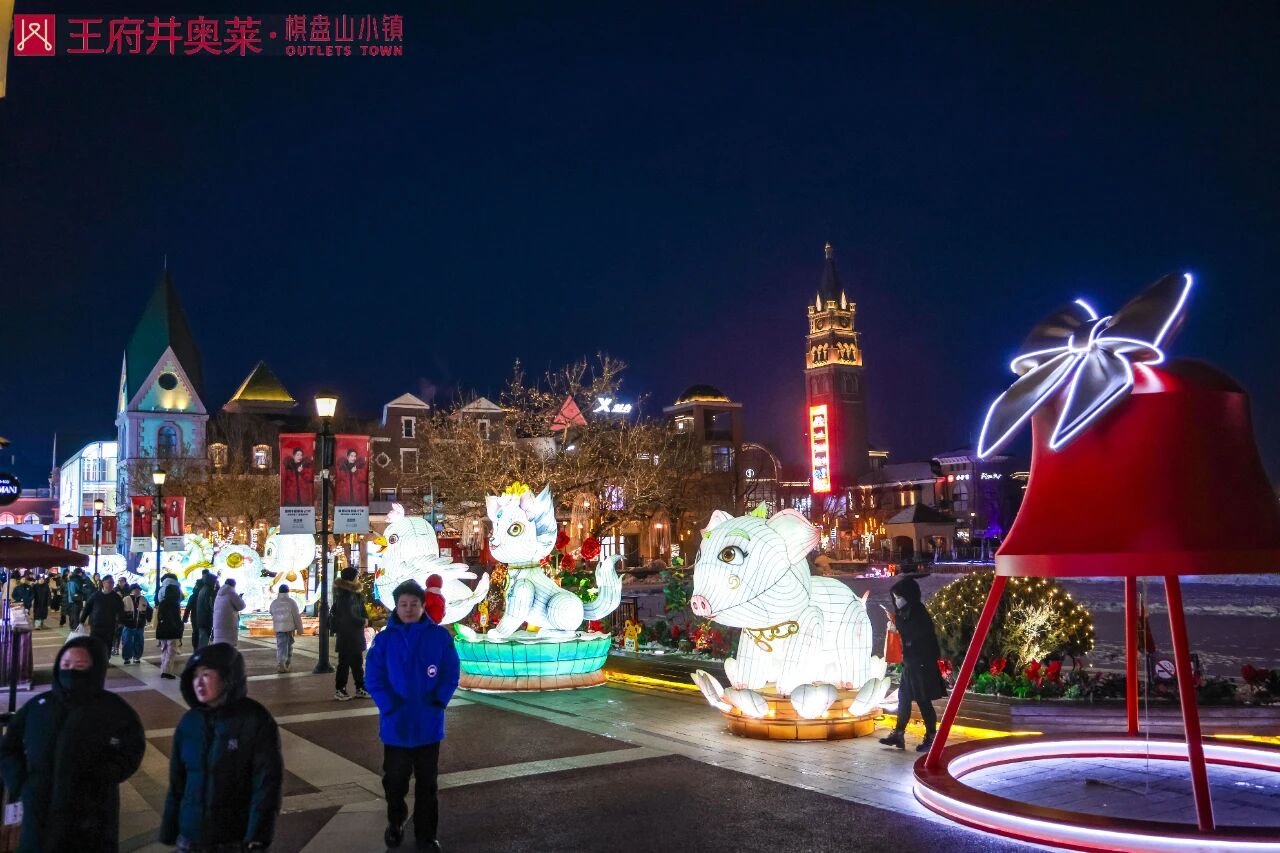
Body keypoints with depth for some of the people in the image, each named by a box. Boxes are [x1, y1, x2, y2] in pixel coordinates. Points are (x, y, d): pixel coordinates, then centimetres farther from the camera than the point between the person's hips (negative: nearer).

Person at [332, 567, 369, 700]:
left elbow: (362, 610, 16)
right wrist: (363, 621, -9)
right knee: (344, 662, -1)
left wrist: (365, 618, -4)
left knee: (357, 662, 13)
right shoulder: (344, 596, -17)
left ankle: (360, 689, 21)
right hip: (346, 635, -9)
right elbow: (348, 617, -22)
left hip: (356, 635, 9)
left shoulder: (356, 595, 11)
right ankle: (339, 690, 8)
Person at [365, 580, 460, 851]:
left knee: (427, 783, 11)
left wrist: (438, 702, -16)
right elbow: (374, 679, -7)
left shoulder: (440, 636, -6)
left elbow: (451, 675, -3)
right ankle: (395, 824, 39)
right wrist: (391, 707, -18)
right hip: (395, 725, 0)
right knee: (394, 780, 16)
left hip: (429, 725, 0)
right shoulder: (384, 639, -5)